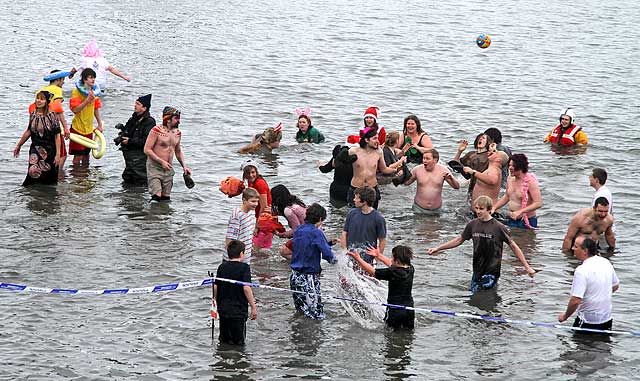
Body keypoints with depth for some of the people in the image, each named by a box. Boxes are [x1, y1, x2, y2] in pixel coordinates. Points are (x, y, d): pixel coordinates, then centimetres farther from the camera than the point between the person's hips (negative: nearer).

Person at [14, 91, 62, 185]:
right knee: (34, 172, -12)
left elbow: (57, 136, -11)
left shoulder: (52, 115, -10)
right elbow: (29, 131, 16)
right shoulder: (33, 114, 3)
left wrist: (58, 154, -14)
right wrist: (18, 146, 23)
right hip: (35, 150, 3)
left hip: (49, 152, -3)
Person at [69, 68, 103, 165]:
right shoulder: (76, 91, -13)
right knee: (78, 156, -5)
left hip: (89, 129, 6)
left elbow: (96, 109, 15)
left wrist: (99, 124, 14)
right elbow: (75, 110, -21)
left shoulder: (93, 92, 7)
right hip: (78, 127, -6)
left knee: (86, 154, 12)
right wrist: (88, 100, -28)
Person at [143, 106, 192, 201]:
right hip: (154, 168, -6)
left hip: (168, 169, 6)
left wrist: (184, 166, 8)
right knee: (156, 197, -15)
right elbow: (147, 150, -15)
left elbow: (178, 151, 21)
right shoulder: (156, 131, -13)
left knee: (166, 199, 6)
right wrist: (161, 161, -21)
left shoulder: (178, 133, 8)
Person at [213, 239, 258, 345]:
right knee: (238, 343, 2)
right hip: (238, 311, -5)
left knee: (224, 341, 17)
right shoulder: (244, 267, -10)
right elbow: (246, 288, -18)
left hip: (222, 309, 5)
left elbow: (215, 286, 7)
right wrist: (253, 307, -13)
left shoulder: (222, 267, 5)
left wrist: (215, 299, 26)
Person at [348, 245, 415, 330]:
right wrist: (379, 256, 30)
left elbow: (372, 272, -10)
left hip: (395, 311, -6)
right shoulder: (410, 269, 0)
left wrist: (358, 258, -2)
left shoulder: (393, 273, -19)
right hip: (409, 310, 6)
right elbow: (393, 265, 19)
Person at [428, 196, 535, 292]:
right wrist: (438, 248, 16)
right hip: (477, 271, 6)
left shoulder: (498, 227, -11)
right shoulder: (473, 224, 3)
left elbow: (513, 246, -5)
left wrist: (527, 267, -6)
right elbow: (459, 240, 17)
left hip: (492, 271, -5)